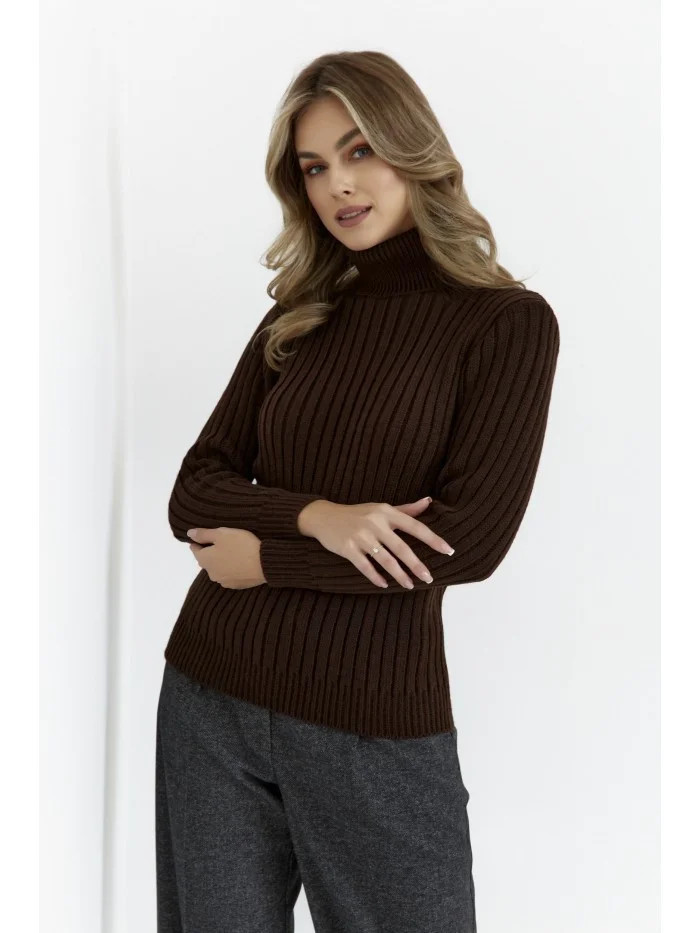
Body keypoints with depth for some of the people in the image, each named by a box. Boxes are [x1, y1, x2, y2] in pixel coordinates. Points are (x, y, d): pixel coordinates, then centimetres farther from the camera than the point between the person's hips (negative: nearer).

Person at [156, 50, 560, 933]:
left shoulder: (508, 322, -5)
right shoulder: (294, 321, 8)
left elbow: (470, 540, -14)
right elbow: (192, 495, 3)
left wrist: (264, 556, -10)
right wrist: (315, 516, -17)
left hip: (372, 725, -4)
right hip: (209, 697, 4)